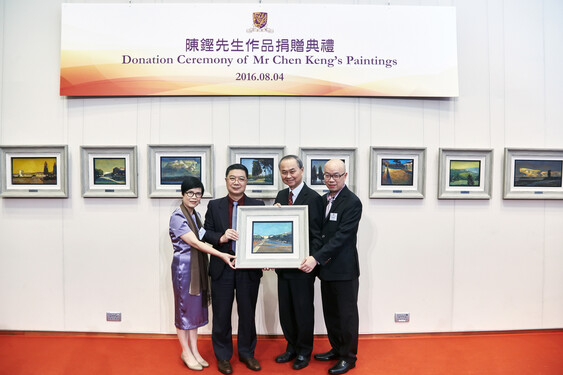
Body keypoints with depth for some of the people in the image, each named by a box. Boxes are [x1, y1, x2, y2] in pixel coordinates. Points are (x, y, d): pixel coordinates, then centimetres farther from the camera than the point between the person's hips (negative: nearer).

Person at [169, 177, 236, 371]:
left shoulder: (196, 215, 10)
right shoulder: (177, 217, -14)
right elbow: (195, 243, -20)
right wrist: (222, 255, -24)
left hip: (198, 266, 7)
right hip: (184, 266, -7)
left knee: (197, 307, 13)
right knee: (184, 307, 6)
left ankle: (194, 351, 26)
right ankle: (186, 352, 22)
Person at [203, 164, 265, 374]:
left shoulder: (258, 205, 1)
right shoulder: (214, 206, 4)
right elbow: (206, 233, 2)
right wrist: (221, 237, -19)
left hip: (249, 268, 0)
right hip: (222, 268, 0)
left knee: (247, 313, 14)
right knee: (221, 315, 11)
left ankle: (247, 353, 35)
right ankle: (223, 356, 31)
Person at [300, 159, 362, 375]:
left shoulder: (352, 203, -15)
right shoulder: (323, 199, 9)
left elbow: (341, 236, -22)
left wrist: (316, 258, -26)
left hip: (344, 269, -7)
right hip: (326, 267, 7)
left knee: (347, 314, 8)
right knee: (330, 312, 18)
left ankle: (348, 357, 25)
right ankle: (336, 349, 36)